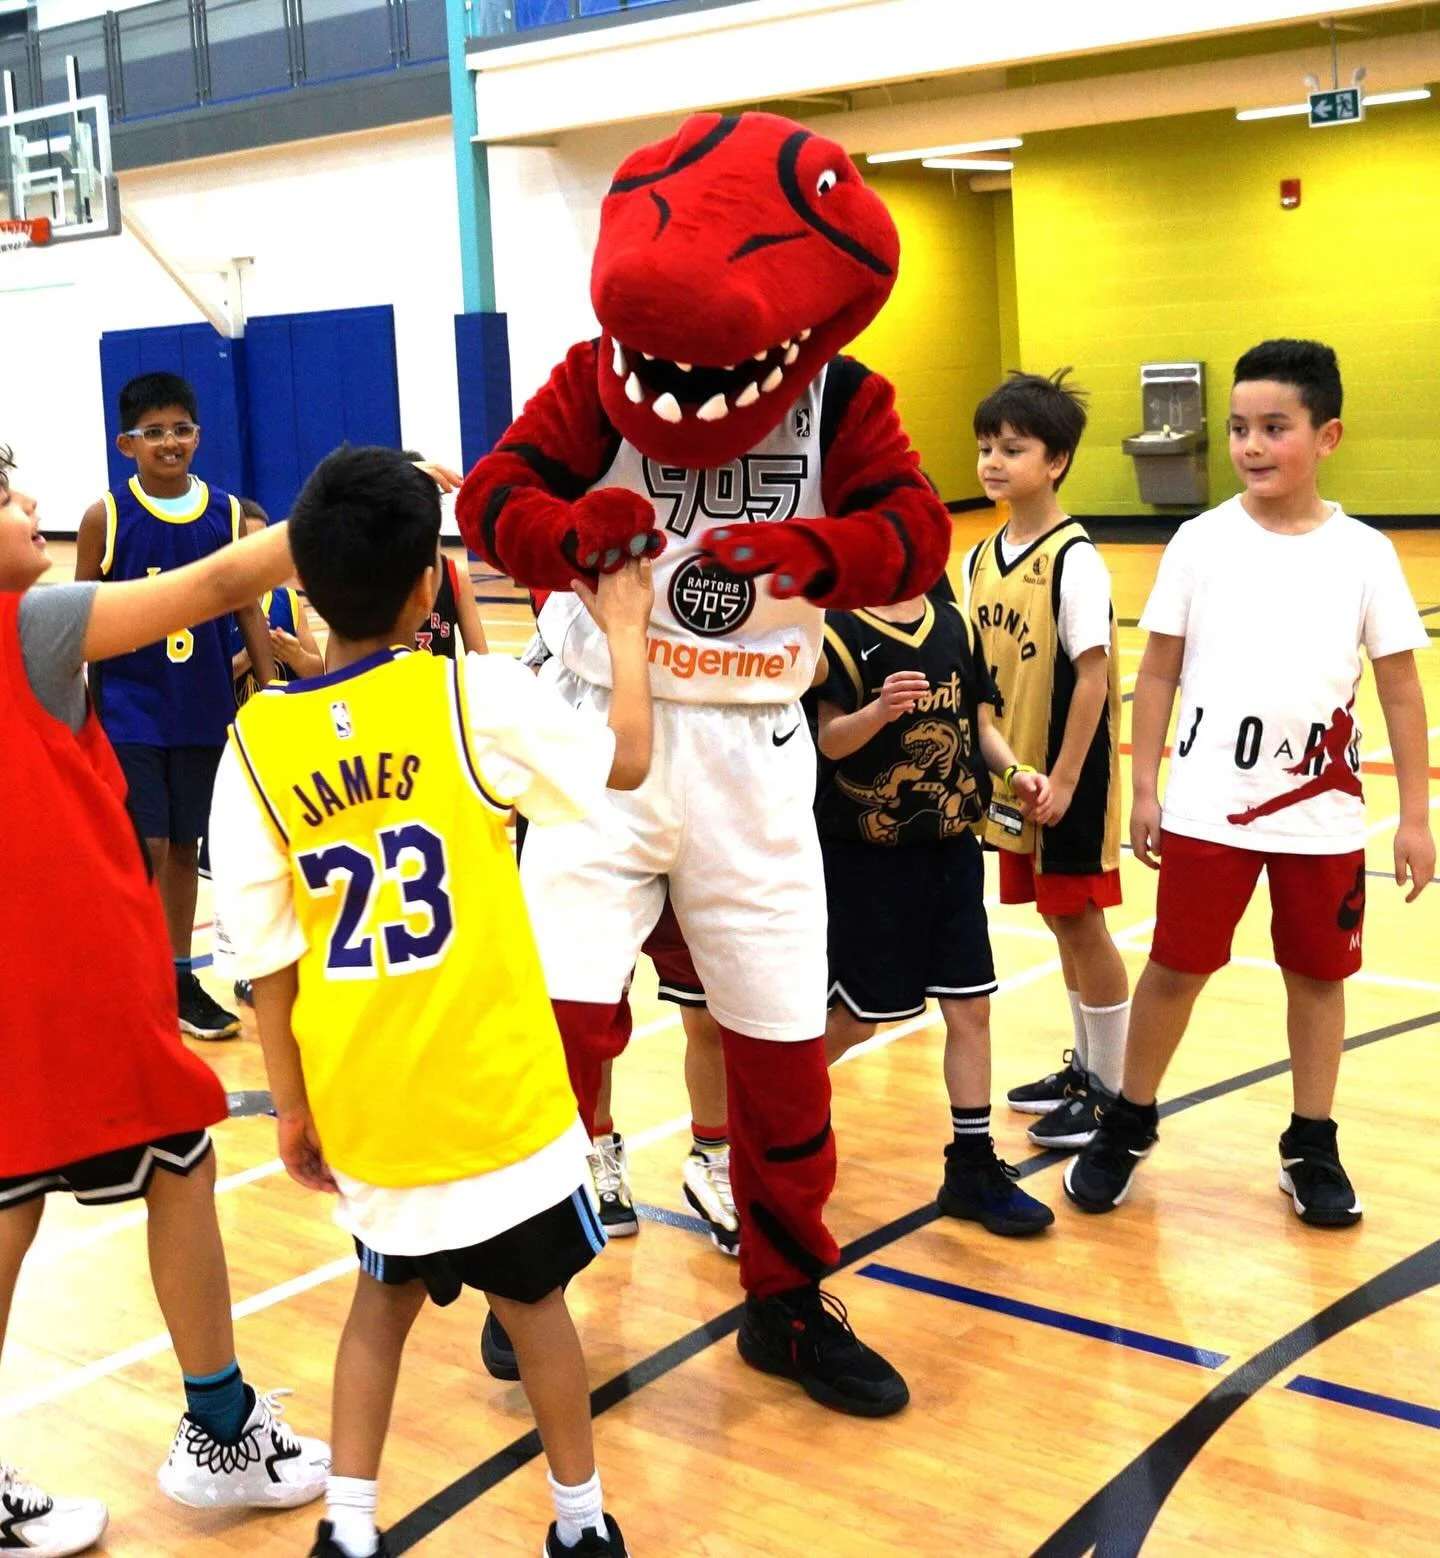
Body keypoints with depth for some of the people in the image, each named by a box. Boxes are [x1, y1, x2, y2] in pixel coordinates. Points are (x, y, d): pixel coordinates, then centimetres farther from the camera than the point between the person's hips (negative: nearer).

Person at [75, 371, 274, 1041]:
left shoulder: (227, 512, 1)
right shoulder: (105, 517, -6)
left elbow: (249, 610, 5)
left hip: (204, 709, 3)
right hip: (128, 709, -3)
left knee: (185, 847, 12)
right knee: (146, 847, -5)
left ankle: (178, 976, 26)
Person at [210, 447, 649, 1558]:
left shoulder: (256, 740, -5)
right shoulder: (476, 696, -13)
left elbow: (268, 958, -2)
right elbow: (629, 757, 2)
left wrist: (292, 1107, 9)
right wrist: (625, 628, 17)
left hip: (361, 1102, 3)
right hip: (488, 1089, -2)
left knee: (389, 1293, 25)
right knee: (530, 1296, 17)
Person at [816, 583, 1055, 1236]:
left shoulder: (955, 624, 6)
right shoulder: (841, 628, -11)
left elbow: (981, 722, 11)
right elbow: (830, 739, -17)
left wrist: (1015, 772, -7)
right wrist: (879, 709, -36)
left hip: (952, 846, 5)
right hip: (866, 854, -5)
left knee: (970, 1006, 6)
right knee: (858, 1013, 5)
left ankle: (973, 1167, 18)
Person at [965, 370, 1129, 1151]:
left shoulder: (1074, 559, -15)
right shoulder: (980, 558, 6)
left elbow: (1094, 673, -17)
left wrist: (1065, 778, -18)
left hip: (1067, 777, -7)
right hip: (1011, 774, 7)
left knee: (1080, 920, 1)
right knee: (1059, 921, 16)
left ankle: (1113, 1092, 13)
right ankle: (1083, 1066, 30)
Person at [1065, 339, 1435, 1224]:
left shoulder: (1364, 554, -4)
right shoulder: (1201, 544, -4)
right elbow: (1160, 671, 2)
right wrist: (1144, 787, 0)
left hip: (1323, 813, 1)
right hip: (1207, 806, 0)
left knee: (1319, 975, 12)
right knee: (1176, 967, 8)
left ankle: (1313, 1148, 28)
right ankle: (1129, 1126, 26)